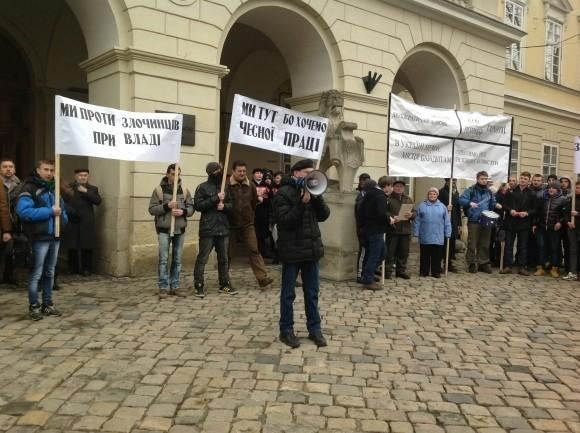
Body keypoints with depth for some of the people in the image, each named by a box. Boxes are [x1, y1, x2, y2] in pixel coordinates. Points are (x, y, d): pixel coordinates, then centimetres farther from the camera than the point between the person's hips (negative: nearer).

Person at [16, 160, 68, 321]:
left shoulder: (54, 189, 15)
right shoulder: (29, 189, -9)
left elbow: (62, 209, 23)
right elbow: (23, 211, -22)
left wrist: (61, 216, 0)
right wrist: (50, 211, -19)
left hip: (55, 237, 7)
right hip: (40, 238, -7)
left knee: (50, 273, 13)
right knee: (36, 273, -1)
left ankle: (47, 304, 21)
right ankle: (34, 306, 9)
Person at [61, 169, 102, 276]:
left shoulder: (92, 189, 11)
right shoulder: (68, 188, 8)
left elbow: (98, 201, -5)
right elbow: (64, 202, 0)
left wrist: (86, 191, -12)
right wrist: (71, 211, -16)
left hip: (87, 223, 0)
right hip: (72, 222, 0)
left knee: (87, 247, 0)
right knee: (72, 247, 4)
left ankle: (86, 268, 9)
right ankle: (73, 268, 16)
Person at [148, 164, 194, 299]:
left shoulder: (185, 190, 6)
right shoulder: (159, 189, -3)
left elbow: (191, 208, 6)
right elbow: (152, 209, -6)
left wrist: (183, 211, -14)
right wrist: (166, 206, -20)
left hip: (180, 230, 3)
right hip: (164, 230, -3)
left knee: (177, 260, 8)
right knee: (164, 259, -2)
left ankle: (175, 286, 17)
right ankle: (163, 288, 5)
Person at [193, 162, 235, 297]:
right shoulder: (202, 187, -4)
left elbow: (231, 204, 15)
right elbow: (198, 205, -13)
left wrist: (224, 206, -8)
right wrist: (216, 199, -17)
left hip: (223, 228, 6)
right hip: (208, 229, -5)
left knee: (223, 258, 13)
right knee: (202, 258, -1)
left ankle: (224, 284, 23)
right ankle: (199, 286, 7)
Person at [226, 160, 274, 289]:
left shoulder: (250, 186, 6)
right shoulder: (226, 186, -9)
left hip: (248, 224, 3)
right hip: (231, 224, -3)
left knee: (254, 250, -3)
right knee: (227, 252, 7)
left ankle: (263, 278, -5)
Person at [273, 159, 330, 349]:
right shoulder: (284, 193, -9)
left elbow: (324, 215, 5)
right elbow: (285, 221, -19)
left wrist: (316, 197, -9)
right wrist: (302, 203, -23)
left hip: (311, 249, 6)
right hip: (292, 250, -6)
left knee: (312, 293, 12)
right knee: (288, 294, 5)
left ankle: (315, 328, 22)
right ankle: (286, 330, 15)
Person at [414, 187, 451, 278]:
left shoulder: (442, 206, 6)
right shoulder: (422, 206, 2)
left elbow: (447, 222, 6)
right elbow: (416, 221, 1)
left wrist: (448, 233, 2)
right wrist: (416, 232, -4)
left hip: (438, 237, 1)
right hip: (425, 237, -1)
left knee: (437, 256, 7)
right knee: (424, 255, 7)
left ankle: (436, 272, 15)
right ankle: (423, 272, 15)